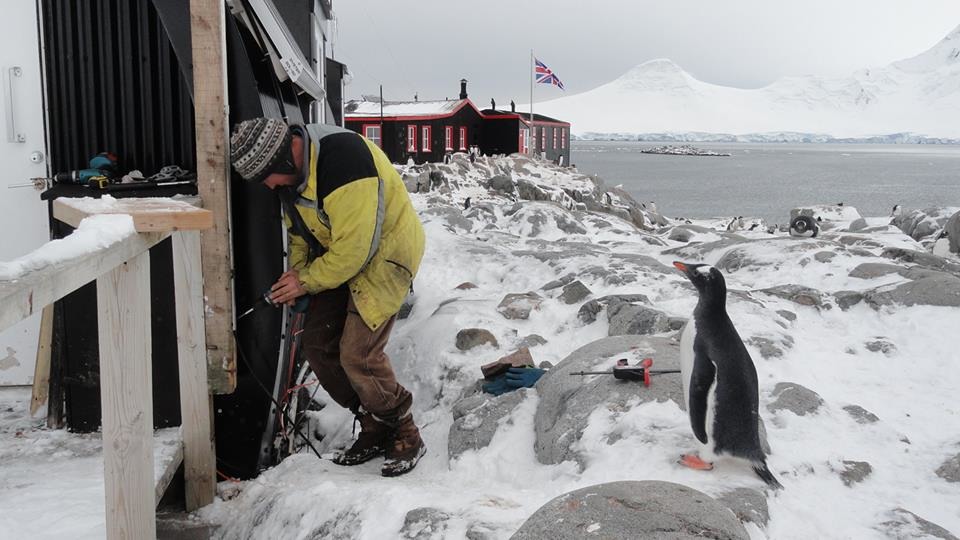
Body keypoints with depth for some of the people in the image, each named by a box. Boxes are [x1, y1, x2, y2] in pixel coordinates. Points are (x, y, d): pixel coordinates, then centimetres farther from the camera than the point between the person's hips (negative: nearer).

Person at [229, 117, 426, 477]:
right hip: (338, 257, 9)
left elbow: (355, 247, -29)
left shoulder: (344, 160, -32)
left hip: (384, 254, -9)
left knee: (358, 353, -15)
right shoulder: (291, 170, -1)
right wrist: (295, 275, -2)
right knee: (317, 343, 4)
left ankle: (406, 439, 5)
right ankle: (374, 430, 18)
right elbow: (299, 230, 14)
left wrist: (306, 281, -17)